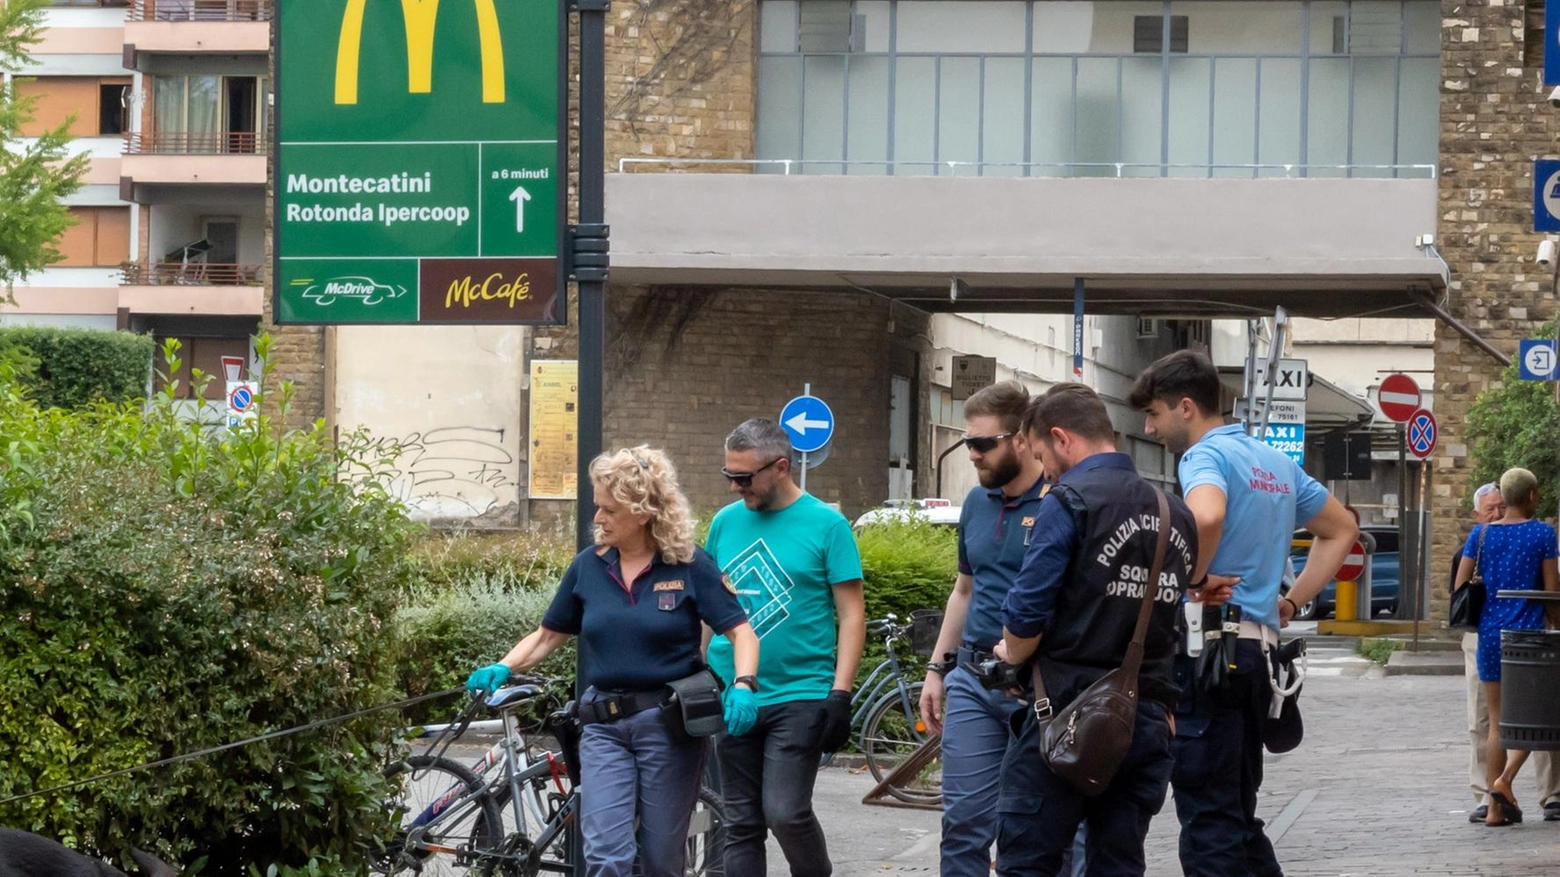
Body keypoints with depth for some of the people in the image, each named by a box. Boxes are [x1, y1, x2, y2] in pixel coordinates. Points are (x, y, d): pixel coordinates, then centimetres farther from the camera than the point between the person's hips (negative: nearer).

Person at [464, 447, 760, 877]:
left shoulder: (690, 566, -6)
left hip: (669, 724, -2)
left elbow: (741, 632, -6)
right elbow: (548, 635, 12)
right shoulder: (588, 566, 3)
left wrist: (743, 685, -24)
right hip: (604, 724, 2)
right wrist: (503, 668, -4)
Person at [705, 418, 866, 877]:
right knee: (742, 824, 7)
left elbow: (852, 615, -4)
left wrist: (840, 693, -12)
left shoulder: (826, 524, -4)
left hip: (800, 696, -4)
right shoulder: (726, 522, 8)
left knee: (785, 812, -14)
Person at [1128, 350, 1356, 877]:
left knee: (1207, 818, -7)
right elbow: (1341, 529, 29)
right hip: (1260, 646, 9)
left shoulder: (1206, 455, -10)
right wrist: (1292, 602, 22)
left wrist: (1196, 579, -17)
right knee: (1237, 815, 14)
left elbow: (1206, 516, -33)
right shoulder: (1277, 464, 18)